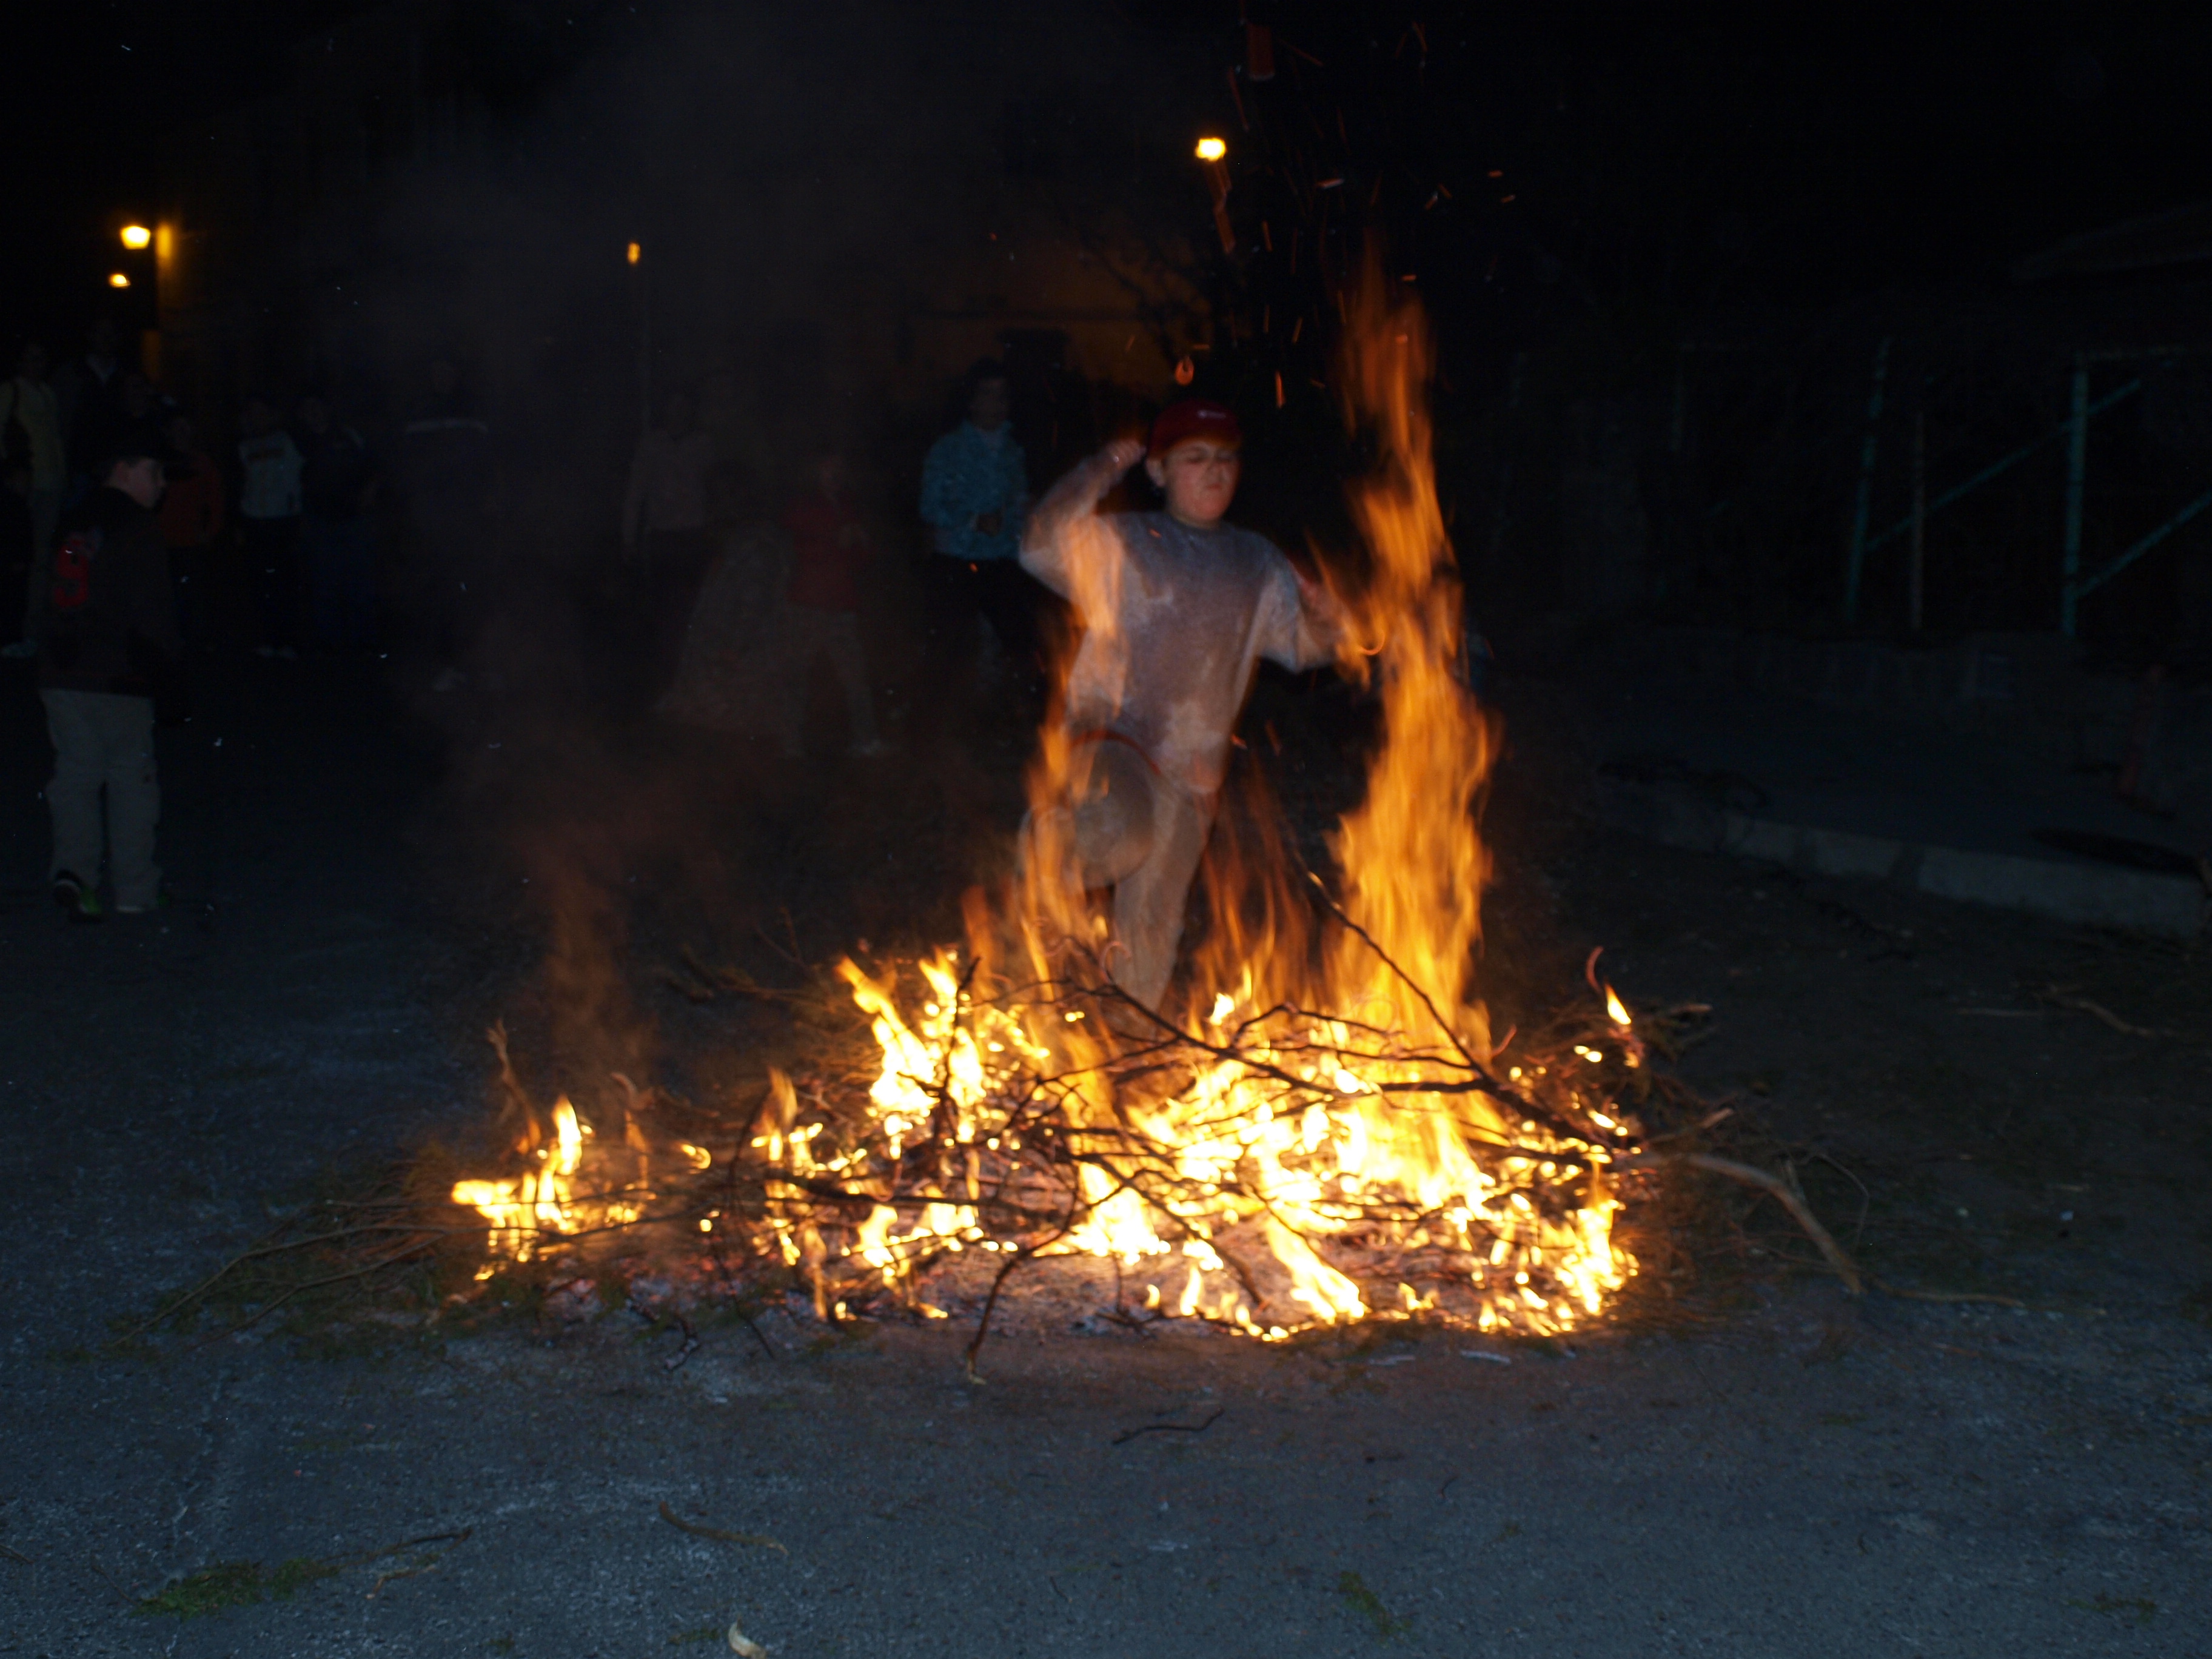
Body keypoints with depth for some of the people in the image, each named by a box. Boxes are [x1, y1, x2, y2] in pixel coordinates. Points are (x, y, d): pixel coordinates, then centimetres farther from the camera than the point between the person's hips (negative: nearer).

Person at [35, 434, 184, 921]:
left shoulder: (73, 527, 14)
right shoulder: (136, 530, -9)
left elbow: (53, 598, 17)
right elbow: (152, 609, -13)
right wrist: (170, 658, 0)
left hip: (60, 674, 6)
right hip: (117, 677, -6)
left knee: (74, 772, 10)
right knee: (131, 776, 4)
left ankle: (72, 870, -7)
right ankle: (135, 889, 9)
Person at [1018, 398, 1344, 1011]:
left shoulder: (1258, 563, 16)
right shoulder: (1119, 542, 4)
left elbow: (1299, 645, 16)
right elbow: (1045, 548, -12)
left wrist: (1323, 621, -6)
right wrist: (1101, 471, -11)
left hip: (1191, 765, 4)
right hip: (1112, 732, -4)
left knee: (1152, 926, 9)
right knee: (1121, 839, -37)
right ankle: (1052, 838, -5)